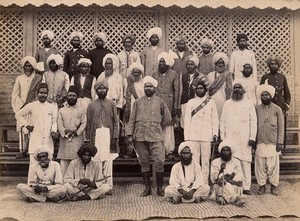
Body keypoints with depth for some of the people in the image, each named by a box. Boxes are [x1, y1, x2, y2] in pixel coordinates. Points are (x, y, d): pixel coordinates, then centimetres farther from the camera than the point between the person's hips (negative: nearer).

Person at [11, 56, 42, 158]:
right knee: (22, 129, -1)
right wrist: (21, 105, 0)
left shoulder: (38, 78, 4)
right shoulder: (19, 79, 12)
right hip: (21, 107, 3)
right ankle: (23, 150, 4)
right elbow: (14, 94, 11)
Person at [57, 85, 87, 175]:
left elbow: (84, 123, 2)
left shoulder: (82, 110, 12)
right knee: (64, 161, -3)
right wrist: (65, 133, -11)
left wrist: (77, 132, -13)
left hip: (77, 139, -1)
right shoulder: (61, 110, 15)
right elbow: (59, 124, 4)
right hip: (64, 139, 1)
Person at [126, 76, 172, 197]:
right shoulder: (138, 102, 11)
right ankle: (147, 188, 18)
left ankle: (160, 188, 9)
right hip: (140, 137, 2)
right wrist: (130, 134, 0)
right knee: (144, 163, 7)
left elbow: (167, 118, 14)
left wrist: (157, 128, 11)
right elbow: (132, 119, 8)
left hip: (156, 137, -2)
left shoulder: (160, 101, 8)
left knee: (159, 162, -6)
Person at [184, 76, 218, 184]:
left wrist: (215, 133, -1)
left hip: (207, 137, 0)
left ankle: (205, 184, 9)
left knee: (206, 161, 2)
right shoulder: (191, 102, 9)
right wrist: (186, 137, 1)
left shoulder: (211, 102, 10)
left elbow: (215, 119, 9)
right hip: (193, 137, 0)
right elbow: (187, 120, 7)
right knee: (194, 161, 0)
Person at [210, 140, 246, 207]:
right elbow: (213, 179, -4)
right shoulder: (215, 162, 6)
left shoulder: (236, 161, 11)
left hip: (235, 187, 1)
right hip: (220, 188, -1)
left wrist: (232, 179, -20)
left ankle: (223, 198, -38)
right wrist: (221, 170, -19)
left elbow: (240, 177, -1)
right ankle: (236, 198, -37)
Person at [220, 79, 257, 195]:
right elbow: (222, 121, 11)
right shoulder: (227, 104, 12)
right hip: (230, 139, 1)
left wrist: (252, 137, -4)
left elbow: (253, 121, 4)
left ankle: (246, 187, 2)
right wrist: (222, 137, 4)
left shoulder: (249, 104, 8)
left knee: (245, 163, -4)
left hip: (245, 140, -1)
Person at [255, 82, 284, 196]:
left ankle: (274, 186, 15)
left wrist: (280, 142, -3)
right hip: (260, 142, 1)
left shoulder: (277, 109, 3)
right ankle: (262, 185, 15)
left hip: (273, 142, -1)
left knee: (273, 165, 1)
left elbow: (281, 127, 2)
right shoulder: (257, 109, 6)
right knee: (260, 165, 3)